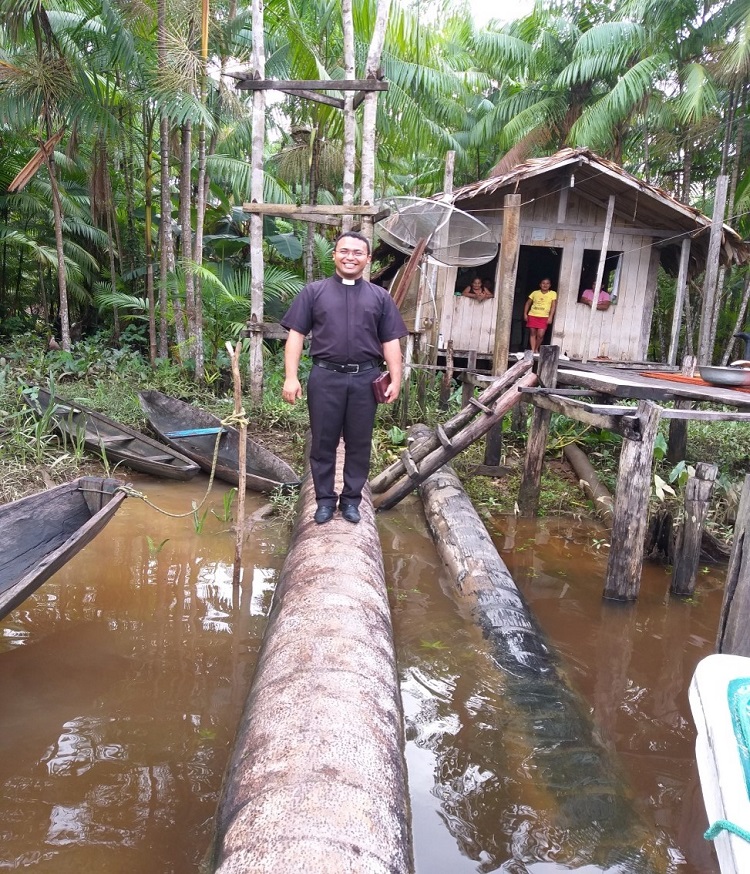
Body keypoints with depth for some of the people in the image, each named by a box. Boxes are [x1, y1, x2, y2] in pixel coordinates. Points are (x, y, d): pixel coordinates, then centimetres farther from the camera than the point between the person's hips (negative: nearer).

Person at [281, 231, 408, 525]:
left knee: (359, 443, 8)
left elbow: (390, 342, 9)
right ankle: (325, 499, 19)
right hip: (326, 377, -1)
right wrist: (291, 377, -6)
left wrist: (395, 379, 0)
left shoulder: (380, 297, 10)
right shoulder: (314, 291, 6)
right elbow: (296, 335, 2)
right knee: (323, 442, 6)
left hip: (365, 379, 1)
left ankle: (351, 499, 22)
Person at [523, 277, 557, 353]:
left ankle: (536, 349, 14)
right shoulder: (535, 293, 6)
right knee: (532, 333, 3)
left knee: (540, 335, -9)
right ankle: (532, 350, 9)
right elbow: (528, 303, 11)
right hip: (532, 315, 2)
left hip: (544, 317, -2)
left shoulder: (553, 294, 1)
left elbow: (553, 306, -3)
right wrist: (525, 314, 3)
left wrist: (550, 317, -11)